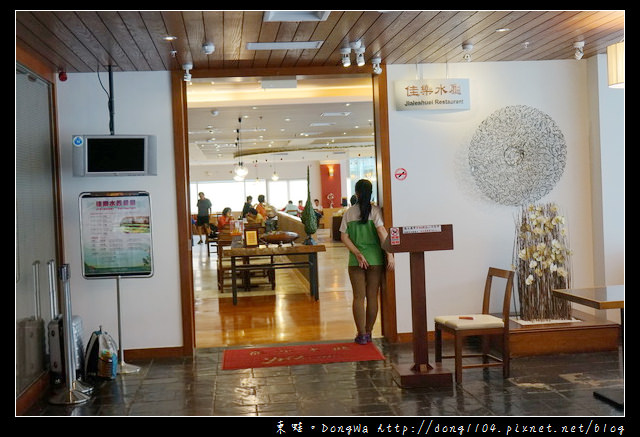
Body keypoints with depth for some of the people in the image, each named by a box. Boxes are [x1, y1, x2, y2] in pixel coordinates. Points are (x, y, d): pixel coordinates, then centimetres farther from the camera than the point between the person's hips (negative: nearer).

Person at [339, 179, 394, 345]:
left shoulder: (348, 213, 3)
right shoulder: (375, 210, -5)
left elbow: (344, 237, -3)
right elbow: (382, 232, -16)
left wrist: (358, 254, -6)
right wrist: (390, 255, -17)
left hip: (355, 261, 1)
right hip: (375, 258, -1)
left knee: (359, 297, 6)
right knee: (372, 296, 9)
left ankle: (361, 334, 6)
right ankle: (368, 332, 16)